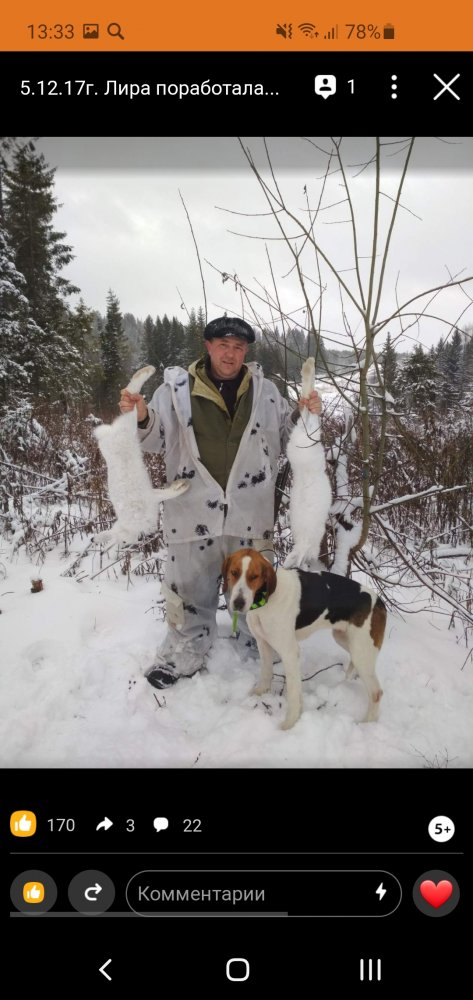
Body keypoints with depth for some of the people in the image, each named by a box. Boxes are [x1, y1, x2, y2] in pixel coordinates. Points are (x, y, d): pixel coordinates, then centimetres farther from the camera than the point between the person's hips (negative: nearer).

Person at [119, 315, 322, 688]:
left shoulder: (265, 391, 3)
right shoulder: (178, 388, -4)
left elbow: (286, 438, 13)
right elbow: (155, 439, 2)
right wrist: (141, 417, -19)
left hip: (250, 515, 2)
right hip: (194, 514, -1)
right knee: (190, 588, 12)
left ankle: (262, 652, 38)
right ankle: (185, 654, 32)